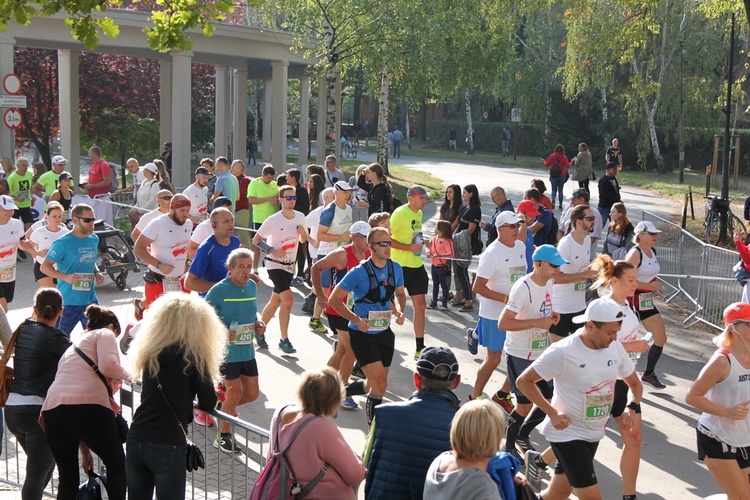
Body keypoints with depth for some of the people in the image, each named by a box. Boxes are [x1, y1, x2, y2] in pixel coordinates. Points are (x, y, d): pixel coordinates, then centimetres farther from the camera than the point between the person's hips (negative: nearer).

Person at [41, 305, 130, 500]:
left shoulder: (73, 347, 34)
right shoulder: (105, 334, 14)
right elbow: (107, 365, -9)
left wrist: (85, 451, 34)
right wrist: (126, 374, 15)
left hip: (53, 410, 6)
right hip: (88, 405, -6)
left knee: (67, 478, 17)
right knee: (116, 464, 16)